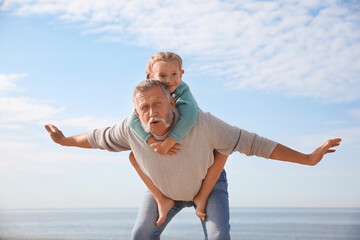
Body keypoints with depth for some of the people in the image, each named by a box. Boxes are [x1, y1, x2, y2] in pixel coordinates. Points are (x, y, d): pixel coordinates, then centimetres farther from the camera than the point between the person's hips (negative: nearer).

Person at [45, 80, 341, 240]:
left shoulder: (200, 123, -42)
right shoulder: (132, 129, -32)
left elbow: (253, 143, -38)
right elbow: (100, 137, -9)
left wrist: (308, 159, -38)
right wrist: (65, 141, 5)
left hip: (208, 181, -3)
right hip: (164, 187, 3)